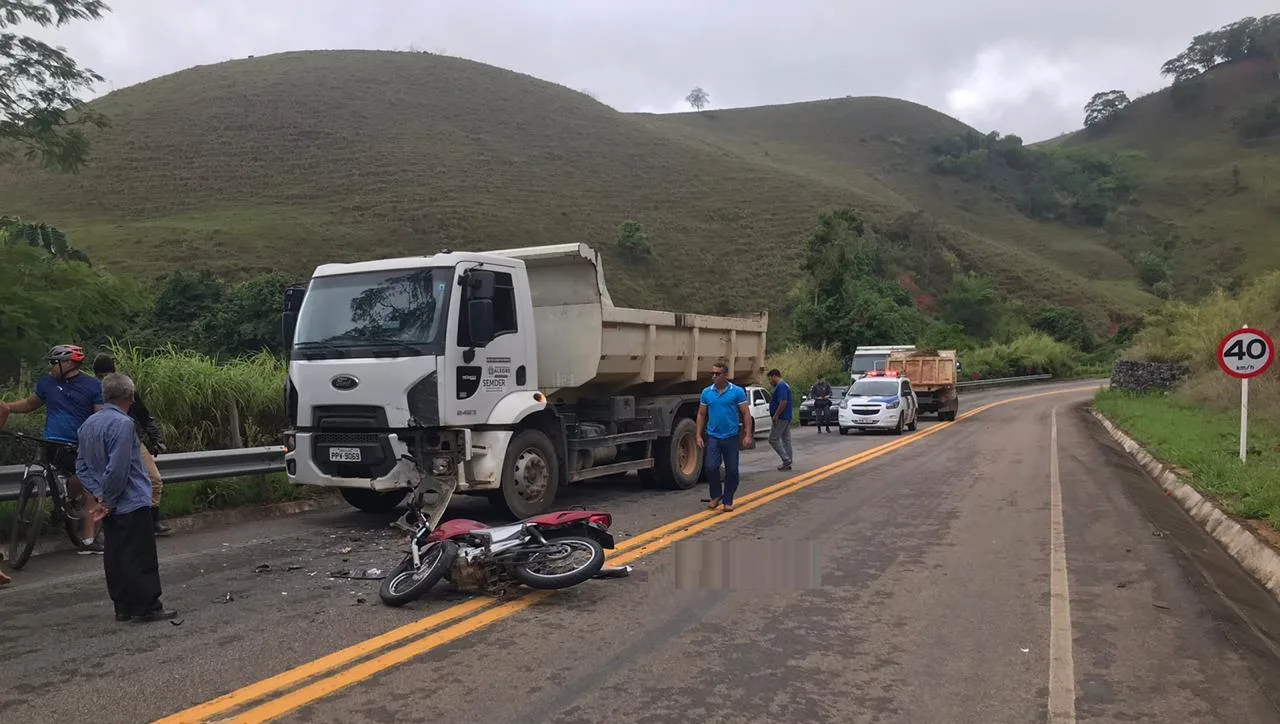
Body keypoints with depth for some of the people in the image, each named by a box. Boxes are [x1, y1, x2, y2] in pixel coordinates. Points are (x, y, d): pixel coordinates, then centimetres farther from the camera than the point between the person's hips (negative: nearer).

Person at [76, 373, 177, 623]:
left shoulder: (88, 424, 9)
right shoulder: (123, 424, -19)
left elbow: (81, 465, 13)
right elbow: (117, 469, -23)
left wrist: (99, 494, 5)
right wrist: (108, 500, -12)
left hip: (110, 506, 9)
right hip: (132, 503, -9)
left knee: (115, 555, 13)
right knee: (140, 557, -3)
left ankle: (123, 607, 20)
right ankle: (147, 607, 1)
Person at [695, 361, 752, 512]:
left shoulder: (737, 392, -4)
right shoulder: (707, 392, 4)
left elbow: (746, 414, -4)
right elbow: (701, 415, 9)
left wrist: (748, 435, -11)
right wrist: (699, 435, 3)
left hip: (731, 437, -1)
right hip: (713, 437, 1)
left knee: (732, 470, 3)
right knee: (711, 467, -9)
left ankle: (728, 500, 16)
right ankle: (716, 495, 13)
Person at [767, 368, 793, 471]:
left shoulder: (781, 386, -17)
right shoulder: (784, 385, 17)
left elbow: (783, 402, -26)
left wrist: (776, 415, -21)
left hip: (781, 418, -11)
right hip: (786, 418, 11)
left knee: (773, 439, -6)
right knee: (786, 440, 11)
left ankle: (786, 459, -7)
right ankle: (787, 463, 14)